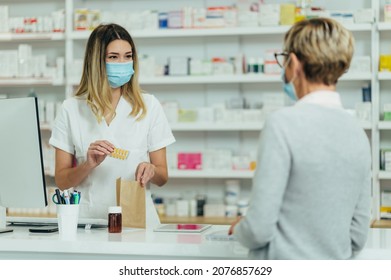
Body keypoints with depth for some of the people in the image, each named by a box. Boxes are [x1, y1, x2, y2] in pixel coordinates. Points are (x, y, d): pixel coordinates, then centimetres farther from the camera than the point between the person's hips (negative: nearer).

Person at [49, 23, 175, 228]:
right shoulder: (71, 109, 6)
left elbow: (162, 177, 9)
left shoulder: (149, 106, 6)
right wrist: (89, 165, -12)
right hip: (89, 217, 0)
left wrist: (150, 170, -12)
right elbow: (61, 181, 6)